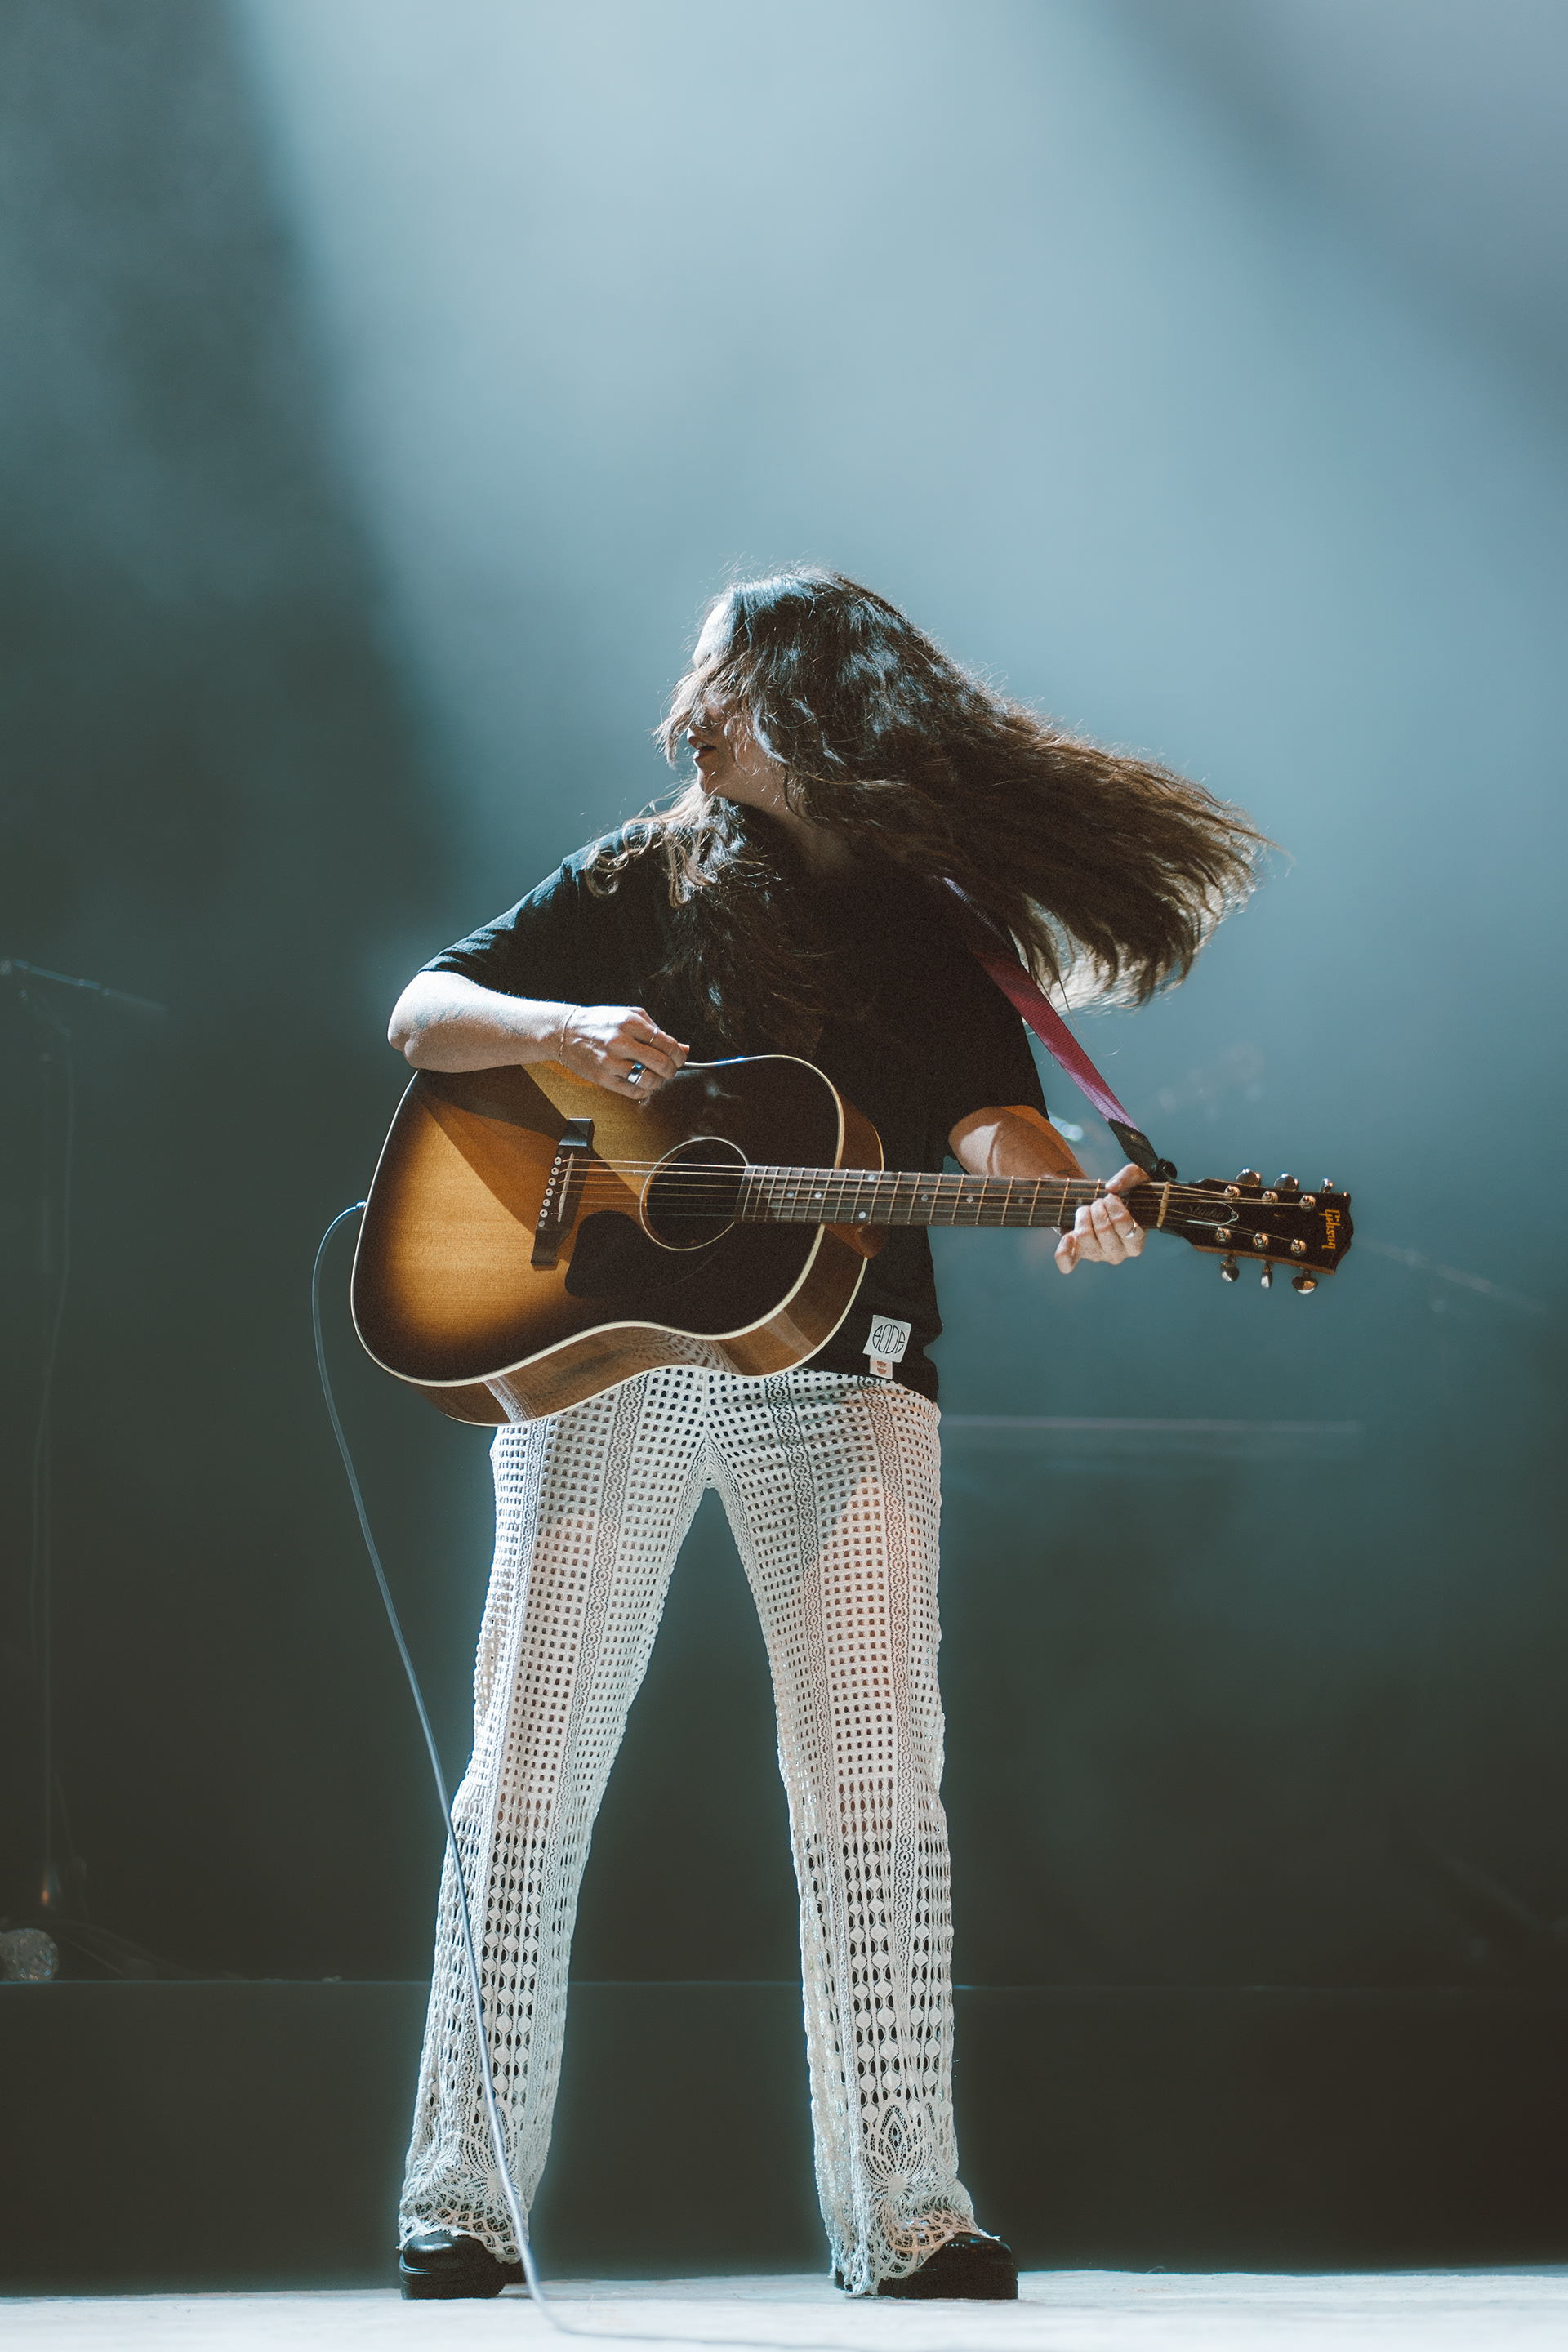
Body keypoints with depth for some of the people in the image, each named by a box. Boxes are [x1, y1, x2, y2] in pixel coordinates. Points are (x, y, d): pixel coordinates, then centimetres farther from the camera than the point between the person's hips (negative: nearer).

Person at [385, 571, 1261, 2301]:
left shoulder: (933, 931, 9)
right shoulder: (636, 885, 11)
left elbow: (990, 1125, -4)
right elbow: (420, 1017, 9)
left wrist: (1072, 1206, -27)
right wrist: (560, 1030, -13)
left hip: (838, 1380, 0)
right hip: (600, 1360, 1)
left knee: (876, 1790, -10)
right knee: (530, 1777, -3)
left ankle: (901, 2207, -7)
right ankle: (462, 2200, 3)